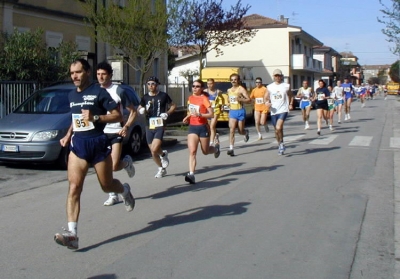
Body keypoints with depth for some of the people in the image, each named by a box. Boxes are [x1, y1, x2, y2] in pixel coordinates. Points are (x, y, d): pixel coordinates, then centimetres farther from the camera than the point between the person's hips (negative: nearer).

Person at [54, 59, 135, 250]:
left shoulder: (99, 92, -8)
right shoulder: (72, 95, 12)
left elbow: (118, 116, -10)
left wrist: (96, 117, -23)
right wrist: (68, 135, 14)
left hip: (98, 144, -5)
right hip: (78, 145, 5)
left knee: (107, 186, 10)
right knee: (74, 187, -10)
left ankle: (124, 191, 47)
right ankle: (72, 233, -14)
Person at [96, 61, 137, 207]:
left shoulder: (119, 91, -7)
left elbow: (133, 111, -2)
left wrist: (126, 127, -15)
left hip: (116, 132, -4)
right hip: (101, 133, 4)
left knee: (114, 166, -12)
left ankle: (127, 162, 22)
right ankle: (113, 195, 14)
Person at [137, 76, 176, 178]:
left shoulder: (163, 95, -2)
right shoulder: (145, 97, 8)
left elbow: (173, 105, 9)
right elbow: (139, 109, 17)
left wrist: (168, 113, -9)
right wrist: (141, 110, -6)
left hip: (160, 126, -4)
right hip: (149, 126, 4)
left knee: (154, 149, -20)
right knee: (153, 152, 8)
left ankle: (163, 154, 15)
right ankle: (162, 169, 31)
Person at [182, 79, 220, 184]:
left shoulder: (204, 99, -11)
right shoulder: (190, 98, 7)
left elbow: (211, 114, -15)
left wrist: (200, 115, -28)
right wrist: (187, 117, 7)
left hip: (203, 127, -4)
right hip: (192, 127, 4)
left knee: (205, 151, 13)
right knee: (192, 151, -12)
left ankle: (216, 147, 47)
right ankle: (191, 175, -17)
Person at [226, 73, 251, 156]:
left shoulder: (241, 89, -8)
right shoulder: (229, 90, 10)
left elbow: (249, 99, -13)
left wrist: (240, 99, -27)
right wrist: (229, 103, 12)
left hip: (240, 111, -4)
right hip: (232, 112, 4)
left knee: (240, 131, 6)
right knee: (231, 130, -11)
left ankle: (246, 132, 44)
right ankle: (231, 149, -14)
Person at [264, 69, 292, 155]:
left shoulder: (286, 86, 3)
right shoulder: (269, 87, 7)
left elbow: (290, 96, 16)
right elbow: (265, 97, 12)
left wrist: (290, 104, 1)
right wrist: (267, 102, -10)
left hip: (283, 110, -3)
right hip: (273, 111, 3)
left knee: (278, 128, -22)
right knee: (276, 130, 11)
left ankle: (281, 143, -1)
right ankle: (280, 145, 28)